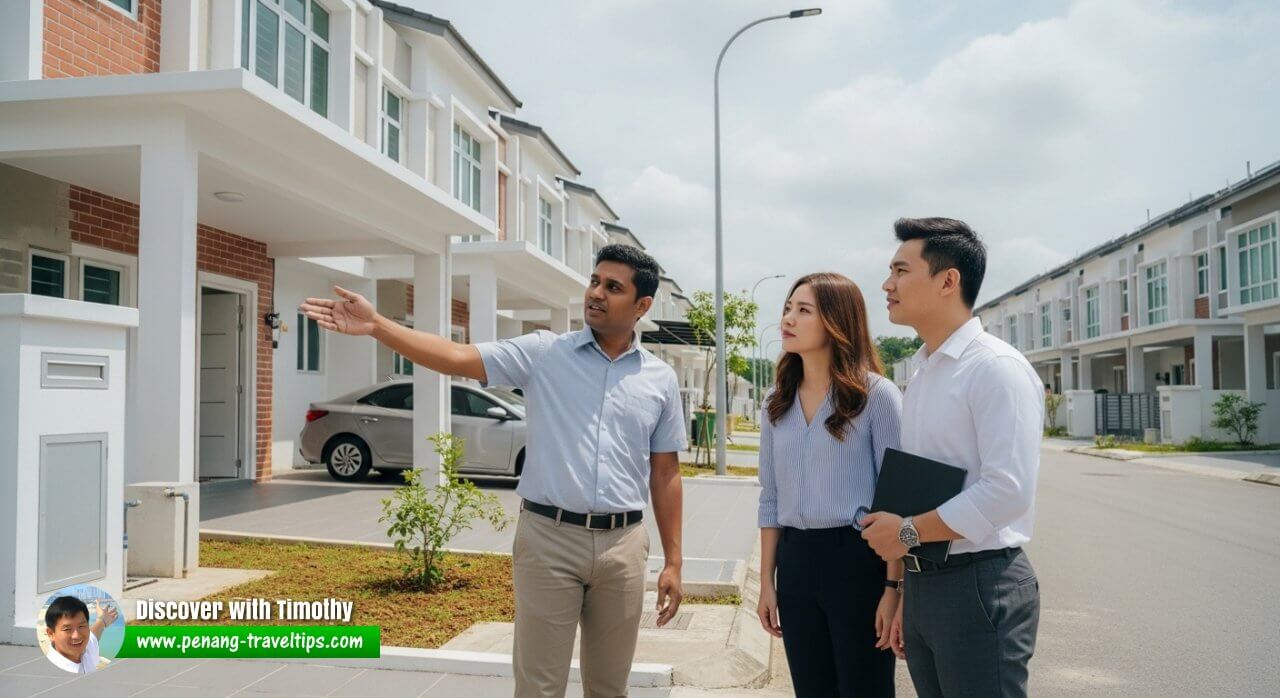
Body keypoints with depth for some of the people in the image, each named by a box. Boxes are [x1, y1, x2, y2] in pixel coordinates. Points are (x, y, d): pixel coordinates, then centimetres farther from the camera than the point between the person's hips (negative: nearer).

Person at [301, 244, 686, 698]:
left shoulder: (661, 379, 5)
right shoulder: (543, 353, 0)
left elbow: (665, 473, 8)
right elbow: (457, 358, -9)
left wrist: (673, 561, 6)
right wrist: (375, 325, -21)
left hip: (622, 545, 2)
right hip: (548, 539, -2)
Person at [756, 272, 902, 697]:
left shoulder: (876, 394, -7)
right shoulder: (777, 403, 9)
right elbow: (771, 498, 11)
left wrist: (893, 586, -13)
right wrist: (766, 582, 10)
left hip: (858, 562, -5)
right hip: (795, 565, 5)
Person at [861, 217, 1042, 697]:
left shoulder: (997, 368, -13)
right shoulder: (920, 377, 12)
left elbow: (1008, 491, -22)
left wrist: (908, 532, -14)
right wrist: (908, 595, 16)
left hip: (979, 585, -8)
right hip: (923, 583, 8)